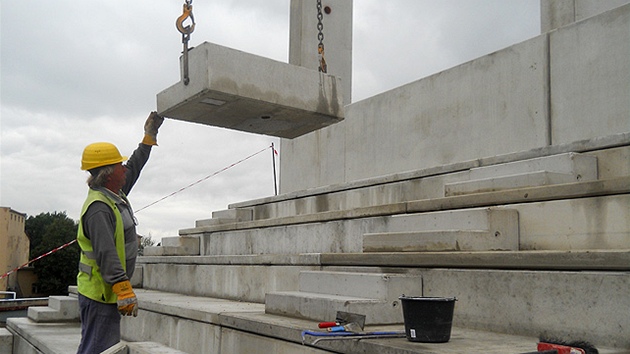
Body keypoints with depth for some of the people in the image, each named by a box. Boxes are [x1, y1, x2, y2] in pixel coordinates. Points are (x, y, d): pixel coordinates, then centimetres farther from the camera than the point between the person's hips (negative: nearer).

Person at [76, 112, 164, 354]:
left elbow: (134, 168, 26)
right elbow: (107, 254, -29)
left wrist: (150, 136, 28)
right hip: (100, 295, -10)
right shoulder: (98, 208, -21)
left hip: (107, 293, 10)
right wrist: (124, 293, -33)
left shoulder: (114, 194, 10)